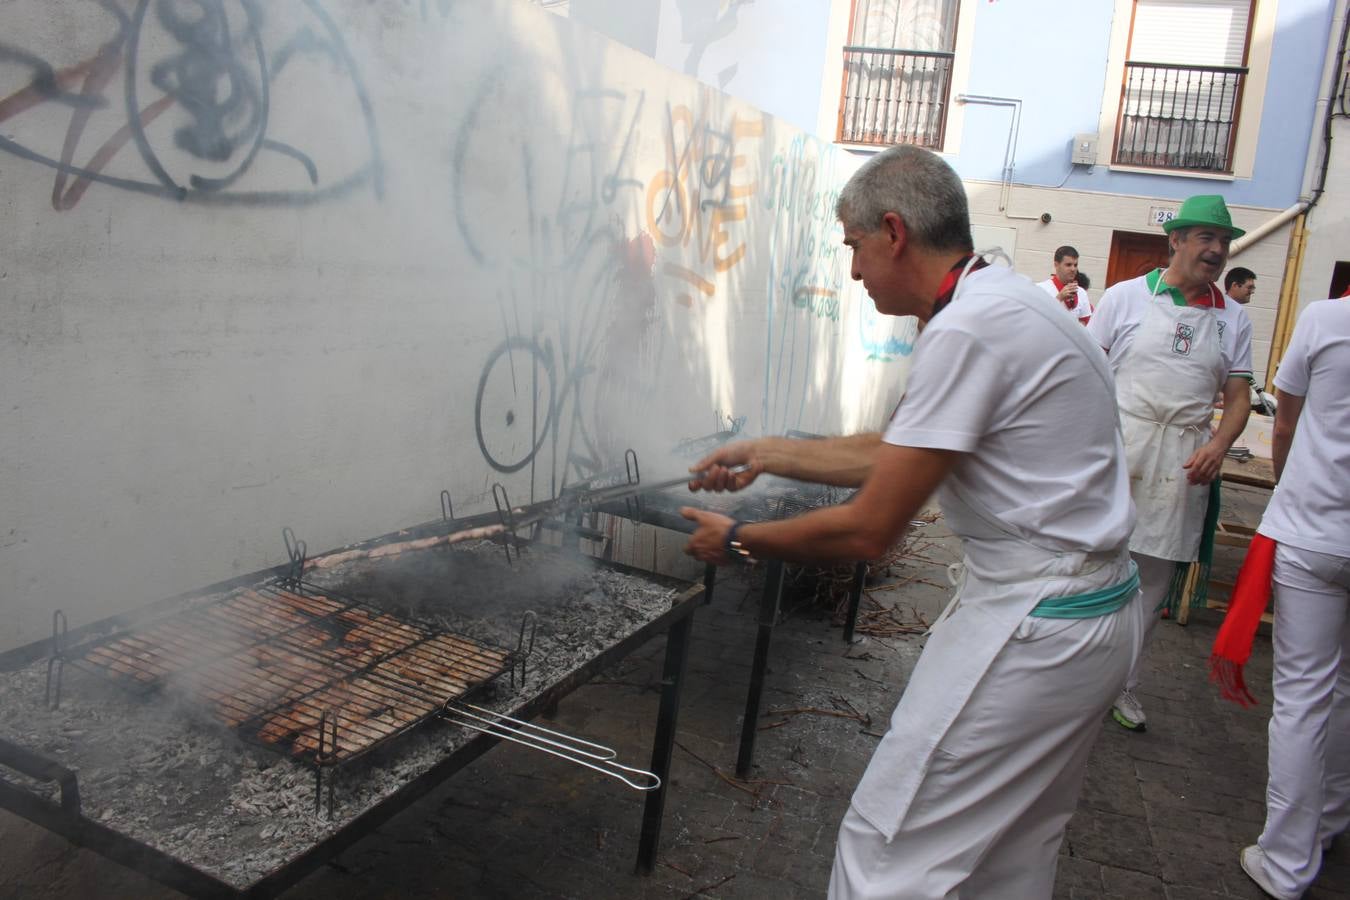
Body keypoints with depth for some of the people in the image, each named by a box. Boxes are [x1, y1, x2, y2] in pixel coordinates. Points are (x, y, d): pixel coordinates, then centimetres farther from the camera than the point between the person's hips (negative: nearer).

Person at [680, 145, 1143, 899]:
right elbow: (895, 453, 16)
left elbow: (869, 532, -19)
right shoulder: (1002, 301, 10)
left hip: (1032, 625, -10)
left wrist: (738, 541, -5)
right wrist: (767, 453, 18)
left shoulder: (966, 331, -22)